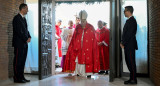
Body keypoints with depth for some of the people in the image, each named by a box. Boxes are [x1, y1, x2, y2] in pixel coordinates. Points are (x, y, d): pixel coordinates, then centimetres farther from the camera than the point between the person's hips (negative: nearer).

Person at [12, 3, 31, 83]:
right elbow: (19, 31, -17)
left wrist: (29, 37, 1)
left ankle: (21, 77, 17)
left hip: (24, 43, 9)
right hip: (19, 43, -9)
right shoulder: (17, 18, -10)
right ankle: (17, 78, 4)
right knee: (18, 61, -3)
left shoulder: (23, 18, 17)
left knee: (22, 61, 10)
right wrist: (26, 39, -13)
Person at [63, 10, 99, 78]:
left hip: (88, 52, -2)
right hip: (78, 51, 2)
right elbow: (73, 41, 8)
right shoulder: (77, 28, 7)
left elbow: (94, 43, -1)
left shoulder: (91, 28, 0)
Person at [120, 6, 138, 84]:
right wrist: (123, 42, 11)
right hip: (128, 45, 10)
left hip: (130, 45, -10)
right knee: (129, 62, 11)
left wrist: (123, 43, -12)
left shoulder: (132, 21, -13)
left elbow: (129, 34, -18)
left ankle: (133, 80, 3)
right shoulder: (129, 20, 17)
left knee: (131, 62, -4)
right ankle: (132, 78, 18)